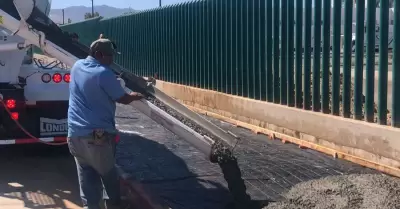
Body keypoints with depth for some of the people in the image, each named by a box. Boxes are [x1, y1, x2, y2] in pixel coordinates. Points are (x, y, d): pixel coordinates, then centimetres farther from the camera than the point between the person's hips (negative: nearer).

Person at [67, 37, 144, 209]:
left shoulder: (77, 67, 9)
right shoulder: (103, 73, -13)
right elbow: (124, 99, -3)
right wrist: (136, 96, 17)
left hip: (75, 134, 6)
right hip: (98, 135, -6)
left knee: (87, 178, 8)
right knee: (109, 175, 14)